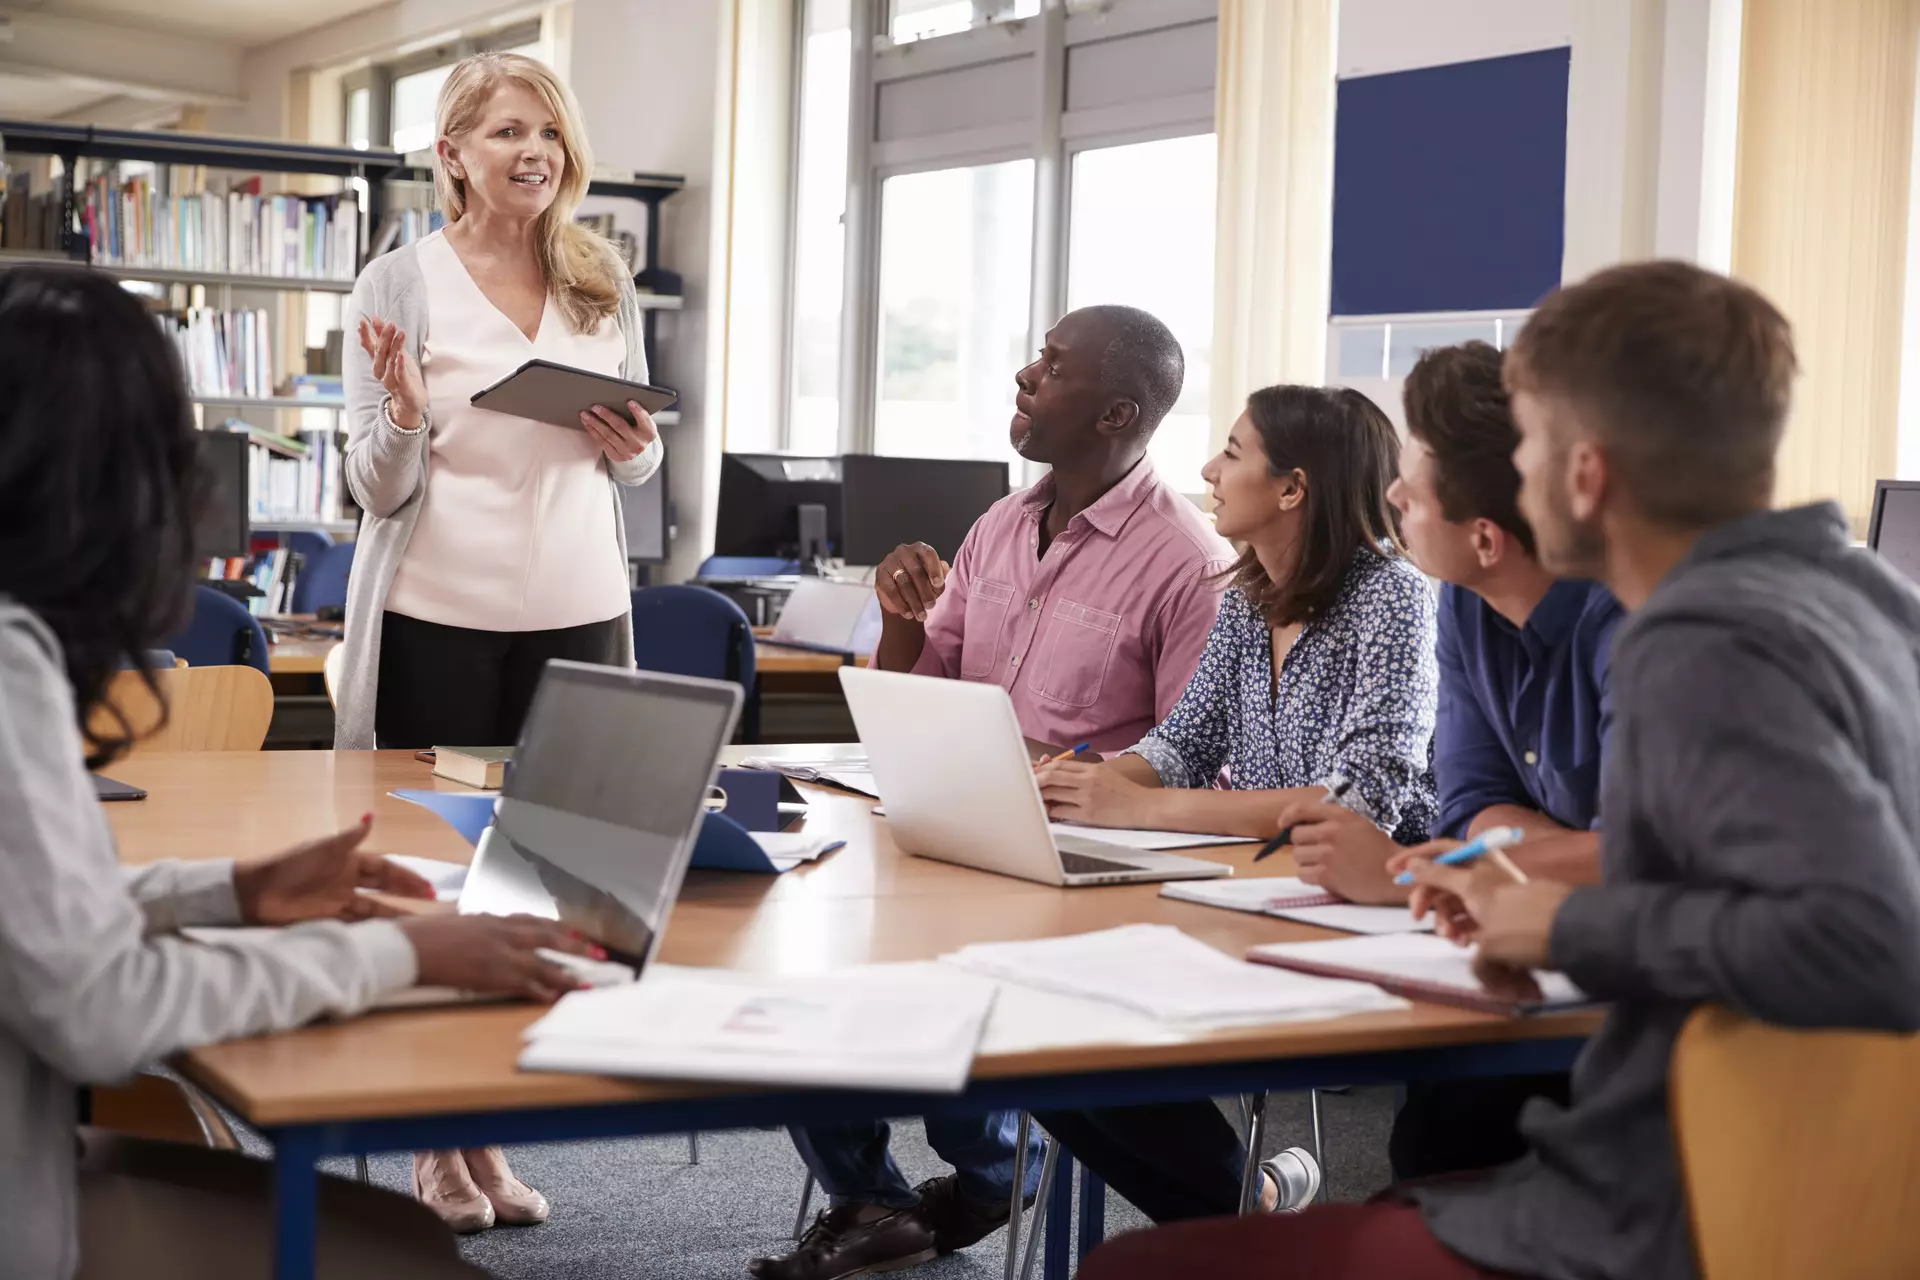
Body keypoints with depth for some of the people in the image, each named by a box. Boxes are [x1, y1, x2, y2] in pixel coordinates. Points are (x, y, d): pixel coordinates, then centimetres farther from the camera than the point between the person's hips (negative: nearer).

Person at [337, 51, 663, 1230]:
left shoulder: (605, 282, 9)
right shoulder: (402, 283, -2)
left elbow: (642, 463, 17)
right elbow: (378, 490, -4)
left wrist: (634, 447, -6)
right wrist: (405, 415, -24)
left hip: (580, 612, 4)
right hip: (441, 617, -3)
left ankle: (492, 1132, 19)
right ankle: (438, 1145, 15)